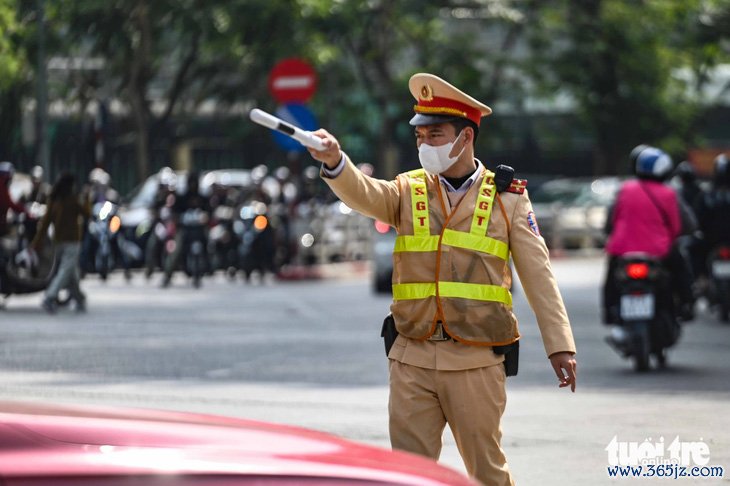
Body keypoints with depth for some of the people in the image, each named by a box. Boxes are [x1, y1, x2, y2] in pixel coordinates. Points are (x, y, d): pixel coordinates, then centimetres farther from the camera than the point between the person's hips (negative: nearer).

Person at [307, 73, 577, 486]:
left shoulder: (508, 200, 3)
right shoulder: (408, 192, 7)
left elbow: (538, 277, 3)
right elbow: (363, 193, -13)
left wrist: (560, 345, -3)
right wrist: (335, 162, -35)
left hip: (475, 361, -2)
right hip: (412, 359, 2)